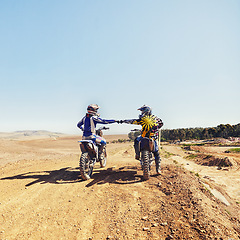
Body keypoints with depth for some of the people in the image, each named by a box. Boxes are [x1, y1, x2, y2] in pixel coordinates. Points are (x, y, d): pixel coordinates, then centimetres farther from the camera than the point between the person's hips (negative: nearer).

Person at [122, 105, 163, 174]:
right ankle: (158, 169, 14)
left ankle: (137, 155, 20)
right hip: (153, 139, 3)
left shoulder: (143, 119, -9)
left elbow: (133, 121, -5)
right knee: (156, 153, 15)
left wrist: (124, 121, 6)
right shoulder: (155, 118, 5)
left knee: (136, 140, 28)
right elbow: (161, 123, 21)